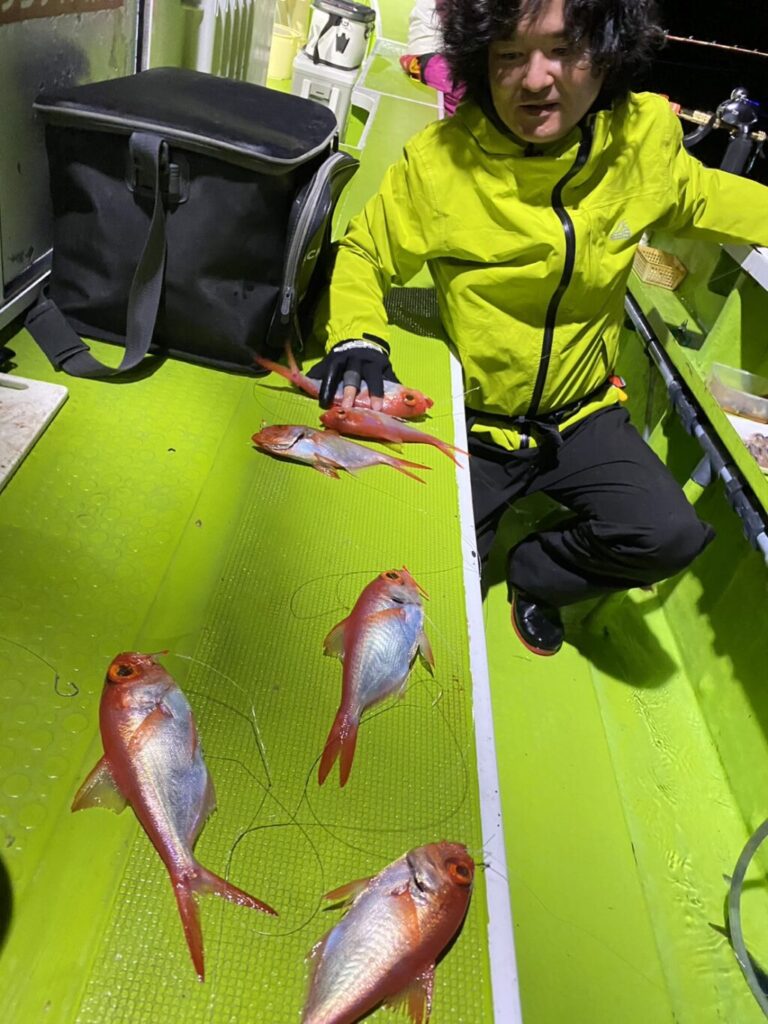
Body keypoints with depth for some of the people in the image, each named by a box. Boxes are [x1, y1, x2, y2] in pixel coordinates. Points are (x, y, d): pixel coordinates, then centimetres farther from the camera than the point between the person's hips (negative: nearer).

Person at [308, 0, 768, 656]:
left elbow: (696, 199, 14)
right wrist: (357, 338, -23)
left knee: (670, 537, -17)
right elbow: (364, 254, -4)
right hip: (475, 421, -2)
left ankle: (534, 573, 12)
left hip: (583, 412, 3)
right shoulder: (438, 159, -17)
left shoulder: (648, 134, -8)